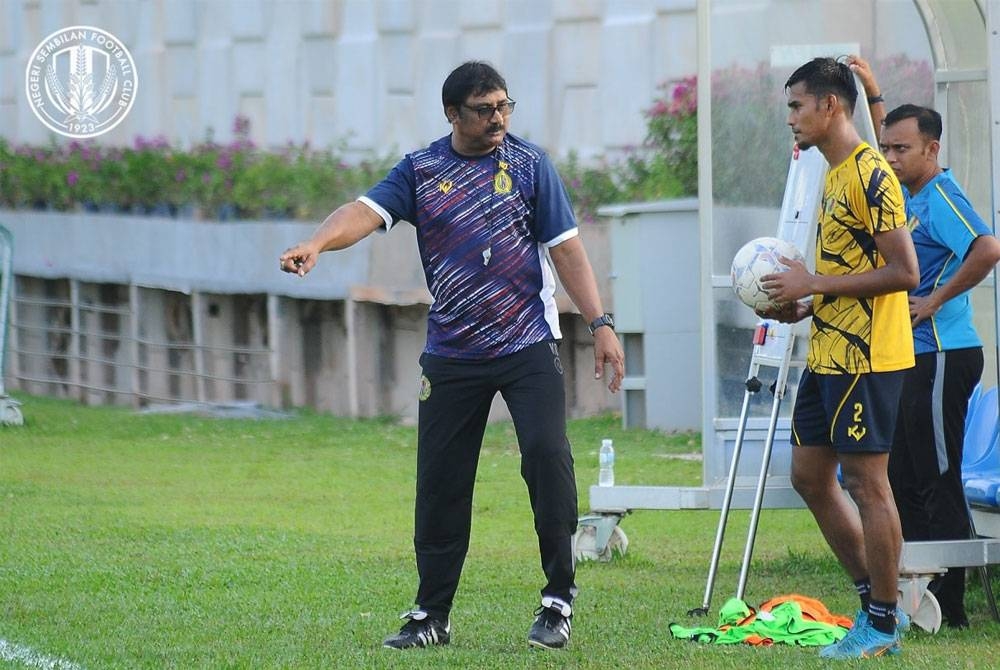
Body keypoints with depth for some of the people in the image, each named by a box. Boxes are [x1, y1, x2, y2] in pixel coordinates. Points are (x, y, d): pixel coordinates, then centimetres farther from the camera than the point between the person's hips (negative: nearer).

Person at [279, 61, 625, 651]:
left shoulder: (530, 164, 4)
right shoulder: (421, 171, 4)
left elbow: (565, 247, 3)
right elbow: (367, 211, -11)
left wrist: (601, 322, -5)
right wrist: (317, 243, -32)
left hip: (528, 344, -2)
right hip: (452, 354, 2)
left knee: (547, 451, -19)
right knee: (440, 482, 3)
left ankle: (559, 601, -9)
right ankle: (432, 616, 16)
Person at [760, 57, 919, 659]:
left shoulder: (870, 174, -15)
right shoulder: (836, 175, 16)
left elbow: (904, 273, -20)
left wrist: (815, 284, -18)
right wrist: (803, 307, 10)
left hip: (866, 359, -10)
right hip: (828, 355, 10)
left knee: (866, 480, -5)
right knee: (810, 475, 12)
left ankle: (883, 624, 3)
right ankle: (878, 602, 20)